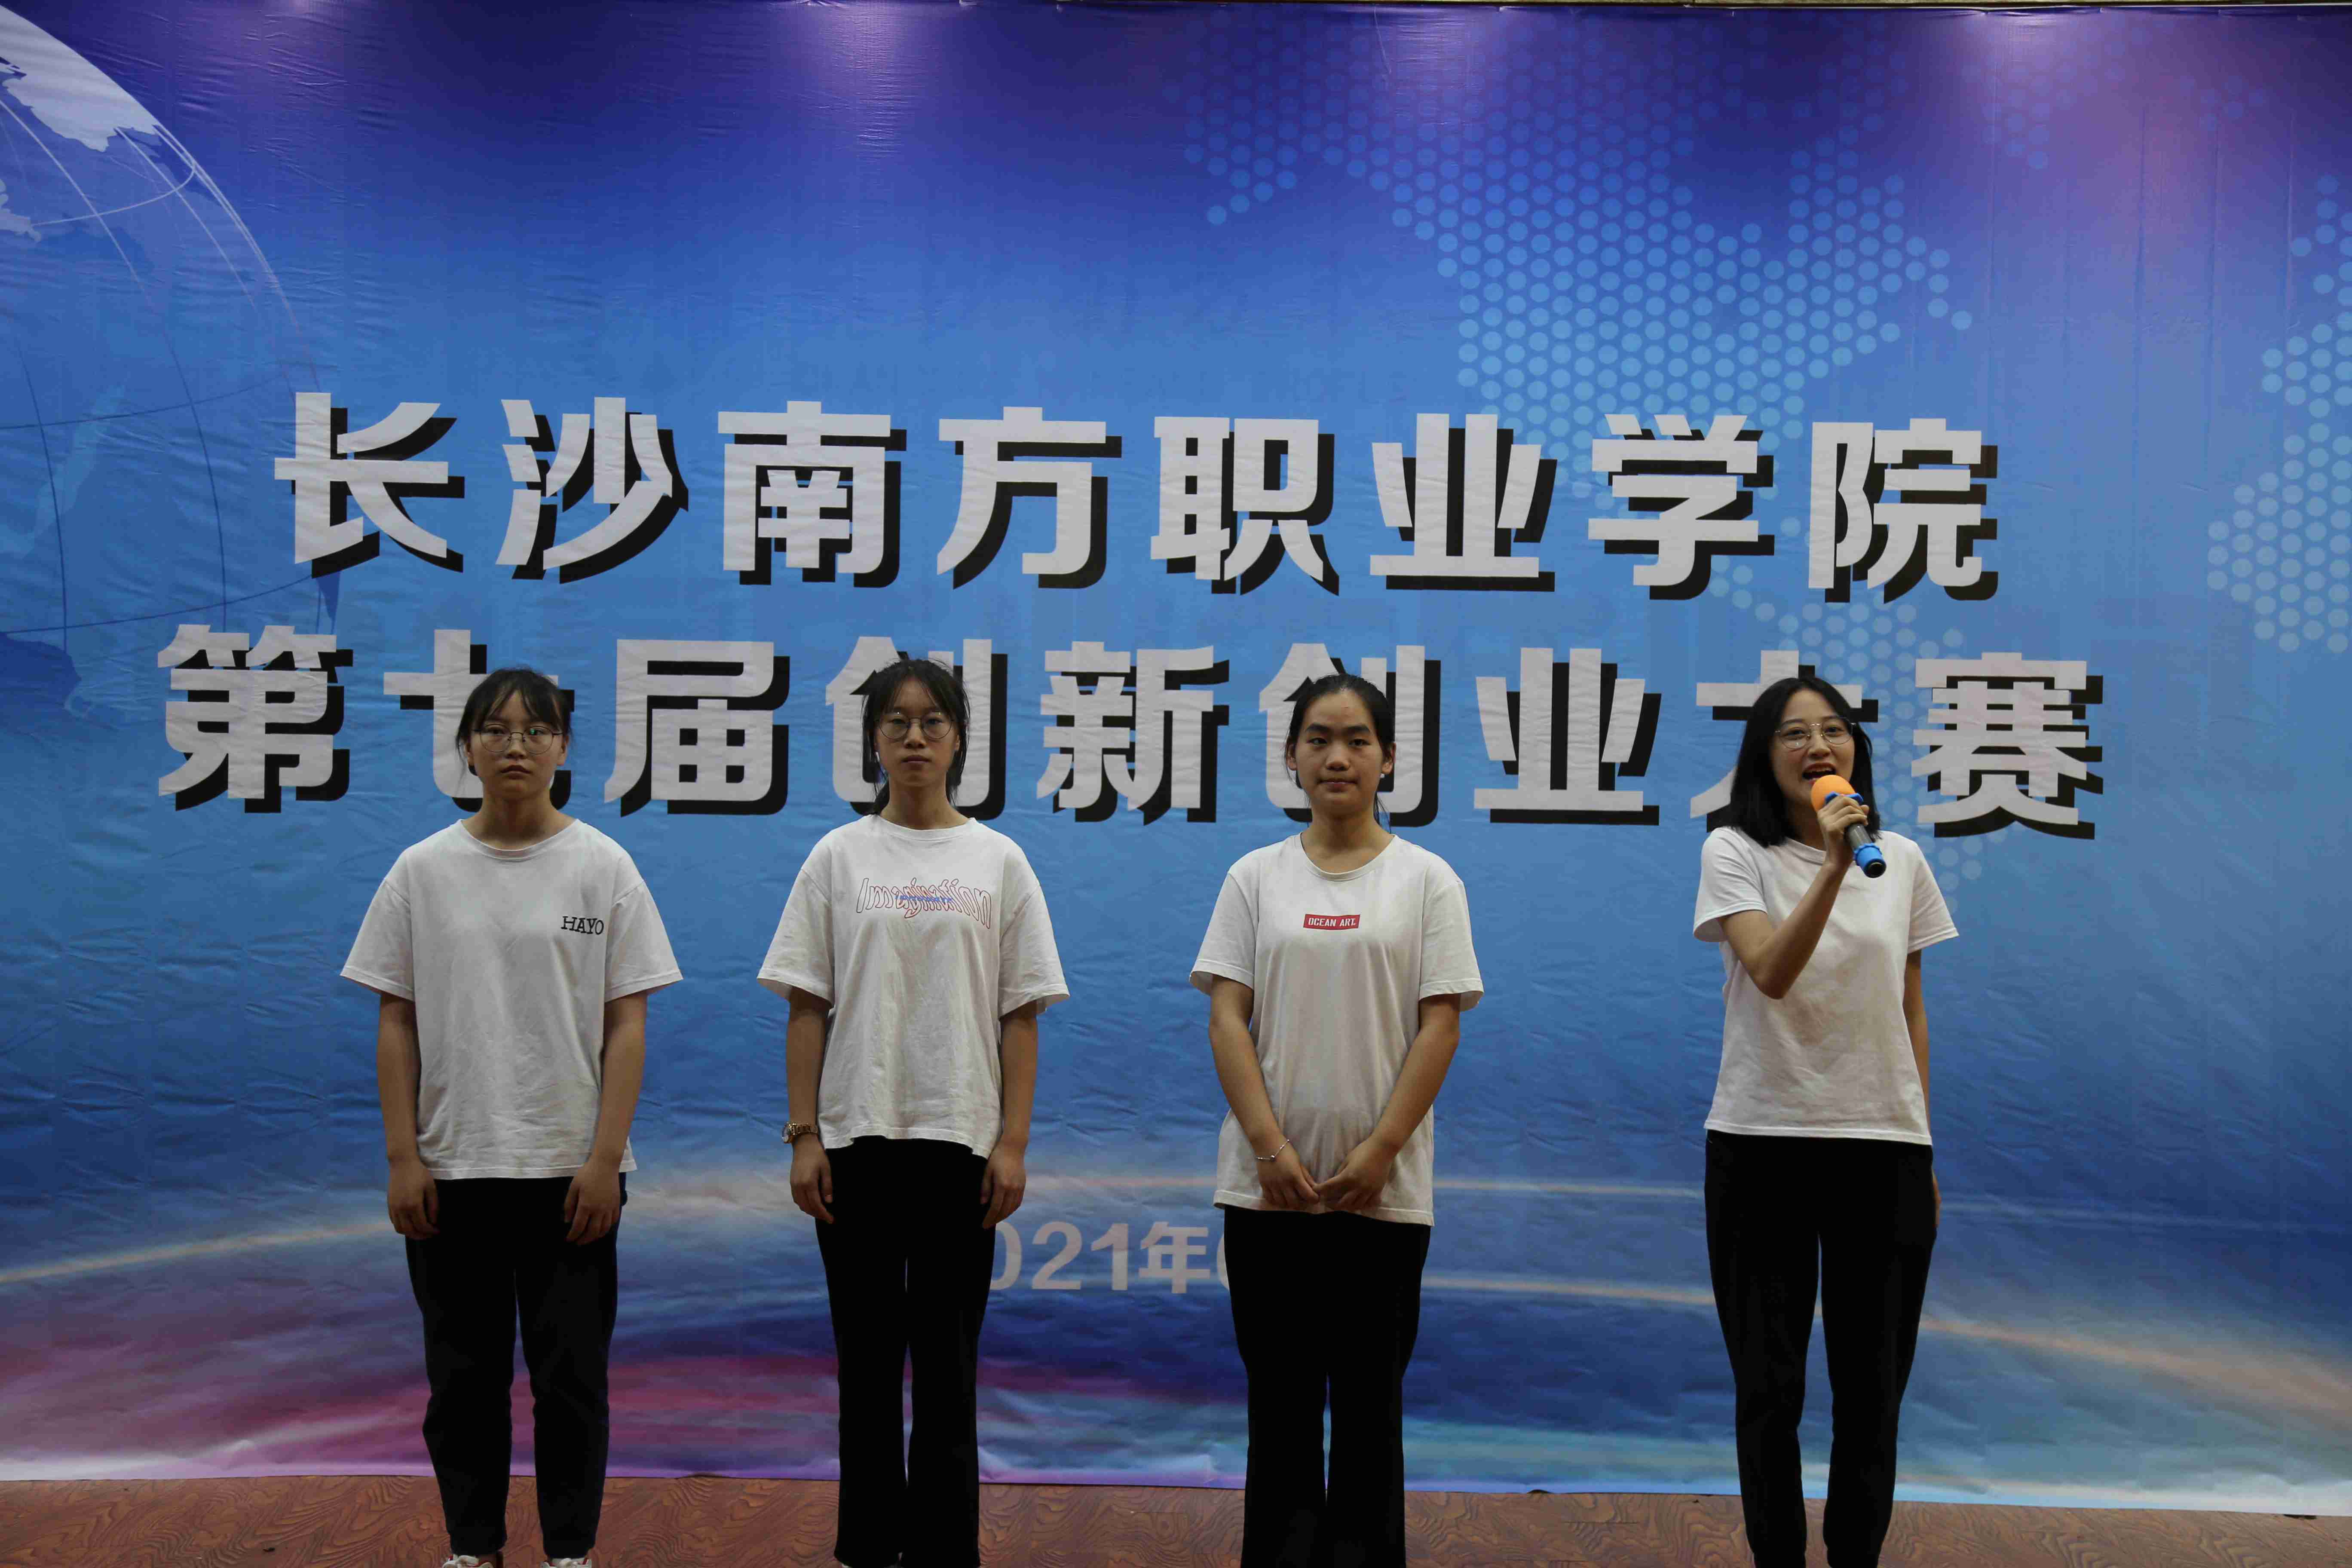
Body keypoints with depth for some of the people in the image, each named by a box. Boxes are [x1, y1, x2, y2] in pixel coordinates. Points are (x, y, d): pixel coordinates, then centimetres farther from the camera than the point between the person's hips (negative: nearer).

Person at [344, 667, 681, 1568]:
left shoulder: (602, 867, -2)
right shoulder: (423, 871, 2)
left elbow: (626, 1025, -4)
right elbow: (396, 1024, 3)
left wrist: (607, 1157, -10)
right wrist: (402, 1158, -3)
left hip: (570, 1168, -1)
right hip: (453, 1166, 2)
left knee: (570, 1375, 6)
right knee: (464, 1374, 12)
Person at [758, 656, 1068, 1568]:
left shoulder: (998, 861, 4)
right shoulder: (839, 857, 4)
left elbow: (1021, 1015, 2)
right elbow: (806, 1007, 3)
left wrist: (1013, 1142, -4)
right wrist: (803, 1135, -4)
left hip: (959, 1140, 0)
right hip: (856, 1135, 1)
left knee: (947, 1357, 5)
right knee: (866, 1354, 9)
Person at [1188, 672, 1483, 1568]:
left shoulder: (1426, 880, 3)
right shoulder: (1256, 878, 6)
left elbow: (1441, 1025, -3)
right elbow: (1227, 1017, 0)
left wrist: (1380, 1150, -11)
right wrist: (1270, 1147, -10)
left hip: (1383, 1188, -1)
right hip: (1269, 1184, 1)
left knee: (1369, 1400, 7)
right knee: (1279, 1397, 9)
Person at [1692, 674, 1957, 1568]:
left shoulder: (1901, 859, 7)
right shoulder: (1735, 853, -3)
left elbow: (1911, 1009, 12)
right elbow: (1771, 974, -19)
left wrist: (1922, 1142, 11)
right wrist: (1834, 866, -28)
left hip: (1884, 1145, 3)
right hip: (1761, 1143, -2)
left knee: (1873, 1389, 7)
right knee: (1769, 1387, 6)